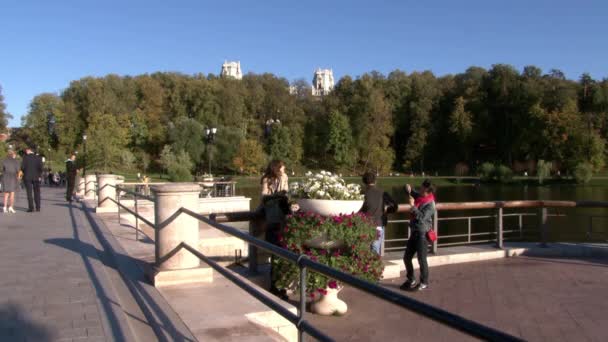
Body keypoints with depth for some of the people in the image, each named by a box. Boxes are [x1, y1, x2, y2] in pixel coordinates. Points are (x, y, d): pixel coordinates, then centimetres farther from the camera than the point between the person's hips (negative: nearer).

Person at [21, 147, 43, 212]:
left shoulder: (25, 157, -5)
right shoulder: (38, 157, 0)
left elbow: (22, 167, -8)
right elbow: (40, 167, -7)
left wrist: (25, 173, 10)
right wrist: (40, 176, 2)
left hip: (27, 177, -2)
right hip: (36, 177, 2)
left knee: (29, 193, 2)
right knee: (37, 192, 9)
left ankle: (31, 208, -2)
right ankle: (38, 207, 7)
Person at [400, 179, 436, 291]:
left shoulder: (430, 204, -17)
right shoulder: (419, 197, 4)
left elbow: (422, 217, -28)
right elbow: (414, 194, 23)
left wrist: (413, 206, -28)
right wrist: (409, 190, 1)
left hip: (422, 234, -8)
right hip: (414, 232, 8)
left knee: (421, 259, 1)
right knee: (407, 257, 13)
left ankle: (424, 283, 17)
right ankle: (411, 279, 29)